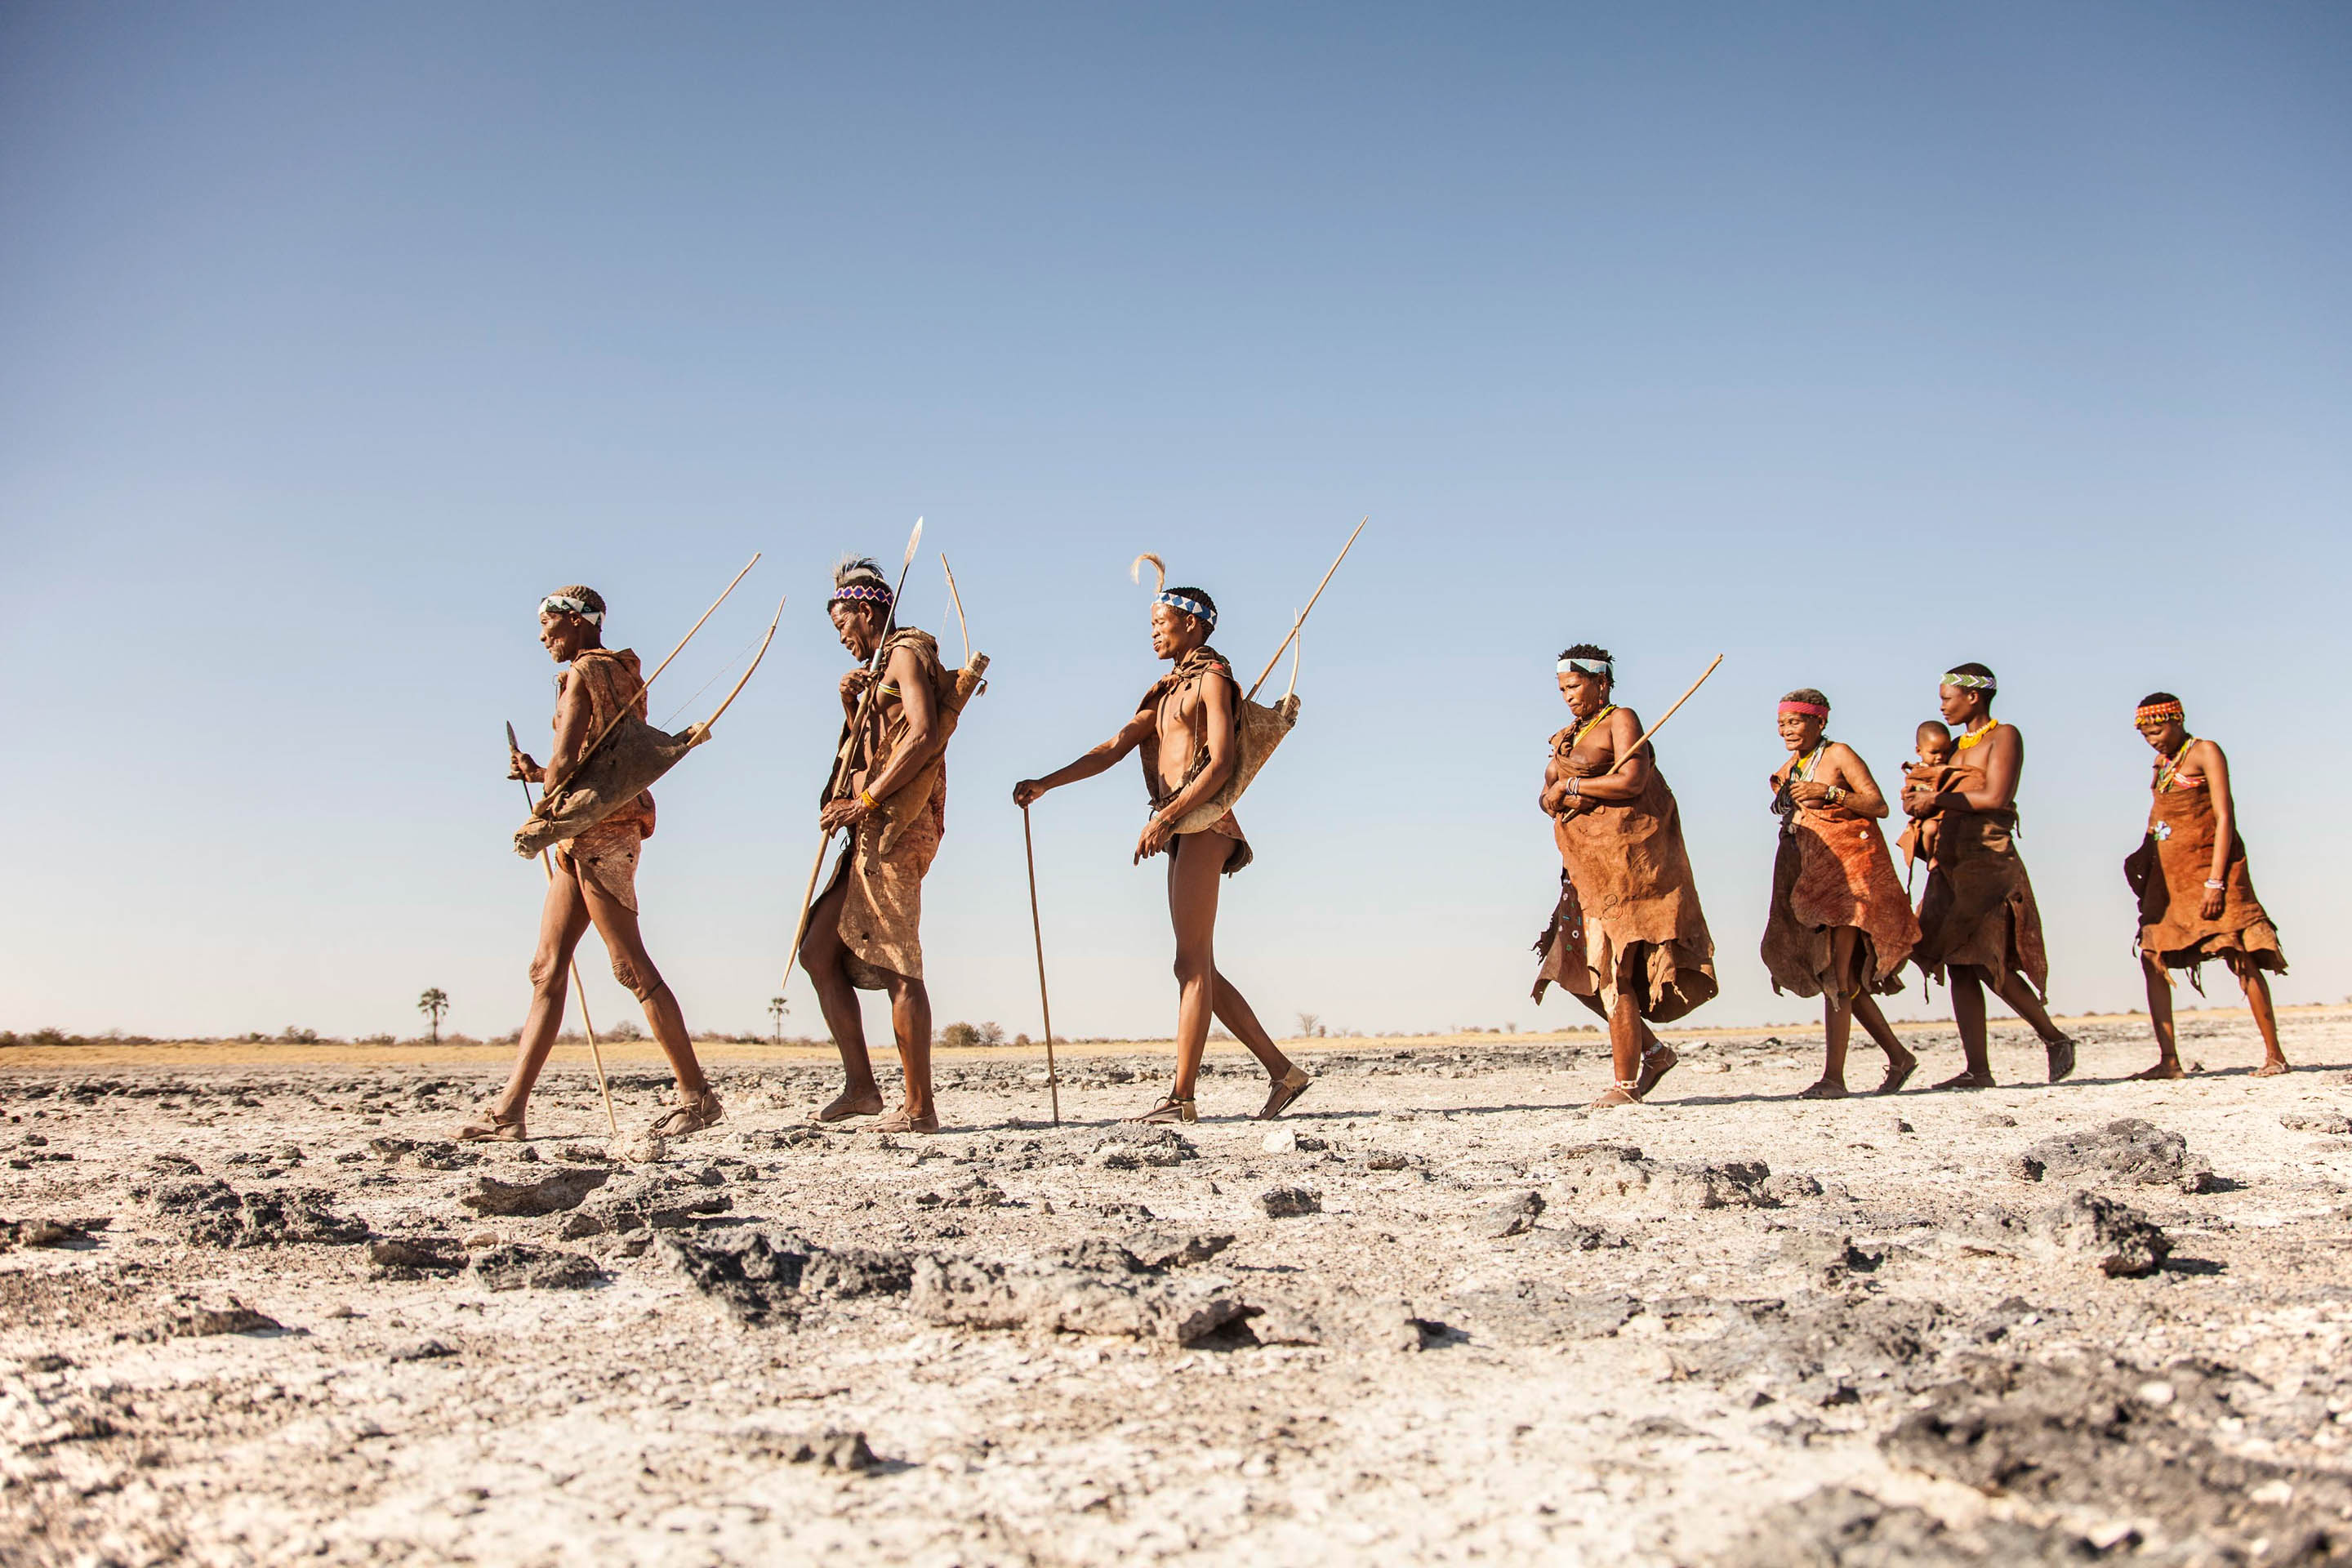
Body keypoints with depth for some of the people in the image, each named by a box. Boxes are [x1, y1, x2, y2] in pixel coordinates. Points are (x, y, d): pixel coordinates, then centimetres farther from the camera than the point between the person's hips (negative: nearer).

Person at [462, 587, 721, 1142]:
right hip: (593, 834, 10)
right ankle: (508, 1111, 6)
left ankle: (698, 1096, -4)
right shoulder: (618, 673, 21)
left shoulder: (585, 671, -7)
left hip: (600, 827, -10)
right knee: (547, 968, 6)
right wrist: (540, 774, 19)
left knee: (632, 966, -8)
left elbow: (565, 760, -15)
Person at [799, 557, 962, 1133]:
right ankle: (861, 1085, 9)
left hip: (897, 827, -10)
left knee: (898, 968, -10)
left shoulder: (906, 653, -3)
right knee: (818, 951, 7)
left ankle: (918, 1107, -7)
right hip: (873, 834, 10)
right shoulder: (879, 670, 26)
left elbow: (925, 736, -19)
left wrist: (866, 800, -19)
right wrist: (854, 710, 9)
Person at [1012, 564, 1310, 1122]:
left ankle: (1182, 1096, -13)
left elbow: (1221, 763, -13)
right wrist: (1045, 784, 7)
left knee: (1193, 964, -12)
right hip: (1181, 831, 9)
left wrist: (1164, 819, -21)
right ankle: (1282, 1071, 11)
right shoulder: (1167, 690, 24)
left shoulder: (1212, 677, -1)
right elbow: (1113, 748, 18)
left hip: (1202, 825, -9)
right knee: (1200, 969, 7)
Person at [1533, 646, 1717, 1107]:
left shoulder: (1621, 720, -4)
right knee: (1581, 969, 8)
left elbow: (1631, 781, -18)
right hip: (1588, 869, 9)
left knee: (1613, 972, -9)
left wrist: (1571, 786, -8)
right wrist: (1555, 798, -9)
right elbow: (1547, 796, 15)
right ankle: (1653, 1052, 18)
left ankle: (1625, 1083, -4)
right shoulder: (1571, 736, 21)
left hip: (1623, 859, -9)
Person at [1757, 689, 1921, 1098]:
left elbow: (1879, 805, -12)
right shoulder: (1788, 771, 16)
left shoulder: (1839, 754, -4)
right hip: (1814, 875, 8)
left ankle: (1833, 1077, -15)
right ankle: (1898, 1056, 22)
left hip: (1851, 869, -8)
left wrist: (1827, 792, -19)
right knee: (1842, 980, 9)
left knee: (1837, 976, -13)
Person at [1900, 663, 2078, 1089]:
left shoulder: (2004, 736, 0)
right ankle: (1978, 1069, -1)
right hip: (1952, 862, 8)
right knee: (1959, 966, 0)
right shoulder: (1958, 746, 22)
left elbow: (1996, 798, -13)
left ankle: (2054, 1038, 5)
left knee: (1986, 961, -14)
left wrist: (1937, 799, -10)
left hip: (1989, 858, -8)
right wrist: (1920, 801, 0)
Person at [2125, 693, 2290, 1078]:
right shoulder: (2161, 762, 17)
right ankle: (2169, 1060, 0)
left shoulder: (2205, 753, -4)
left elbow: (2224, 816, -12)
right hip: (2167, 873, 7)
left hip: (2207, 862, -7)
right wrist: (2143, 856, 6)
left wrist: (2215, 881, -19)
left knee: (2240, 957, -8)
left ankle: (2274, 1054, -2)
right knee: (2152, 957, -2)